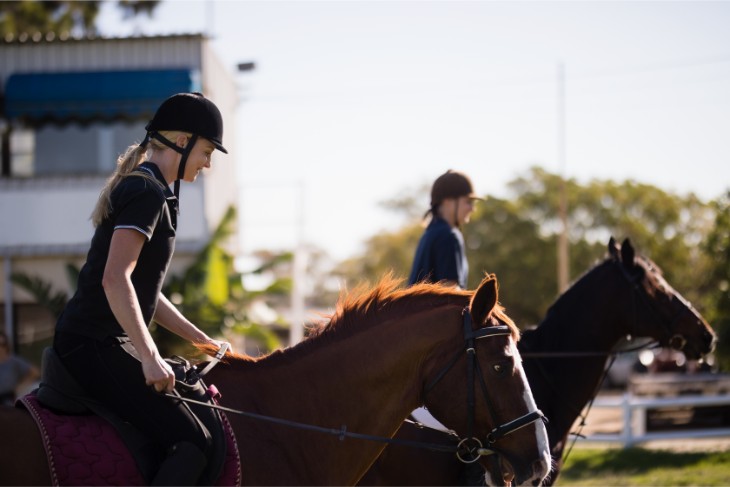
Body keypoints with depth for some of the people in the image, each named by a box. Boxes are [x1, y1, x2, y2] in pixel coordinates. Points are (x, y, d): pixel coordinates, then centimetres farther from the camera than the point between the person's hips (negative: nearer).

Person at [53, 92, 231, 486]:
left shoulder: (135, 188, 19)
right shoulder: (148, 193, -13)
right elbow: (115, 280, -24)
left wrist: (200, 339, 22)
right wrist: (150, 358, -23)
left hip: (82, 342, 11)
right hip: (95, 346, -11)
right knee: (193, 441, -16)